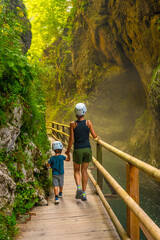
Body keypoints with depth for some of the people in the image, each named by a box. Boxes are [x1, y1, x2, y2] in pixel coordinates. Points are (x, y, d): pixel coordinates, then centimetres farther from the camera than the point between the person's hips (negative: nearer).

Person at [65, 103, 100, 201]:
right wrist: (98, 137, 22)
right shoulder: (88, 122, -4)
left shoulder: (73, 124, -8)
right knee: (84, 171, 13)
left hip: (78, 150, -2)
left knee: (76, 170, 17)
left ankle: (79, 187, -7)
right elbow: (94, 136, -2)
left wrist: (68, 150, 6)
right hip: (87, 149, 2)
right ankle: (84, 193, 15)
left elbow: (71, 139, -7)